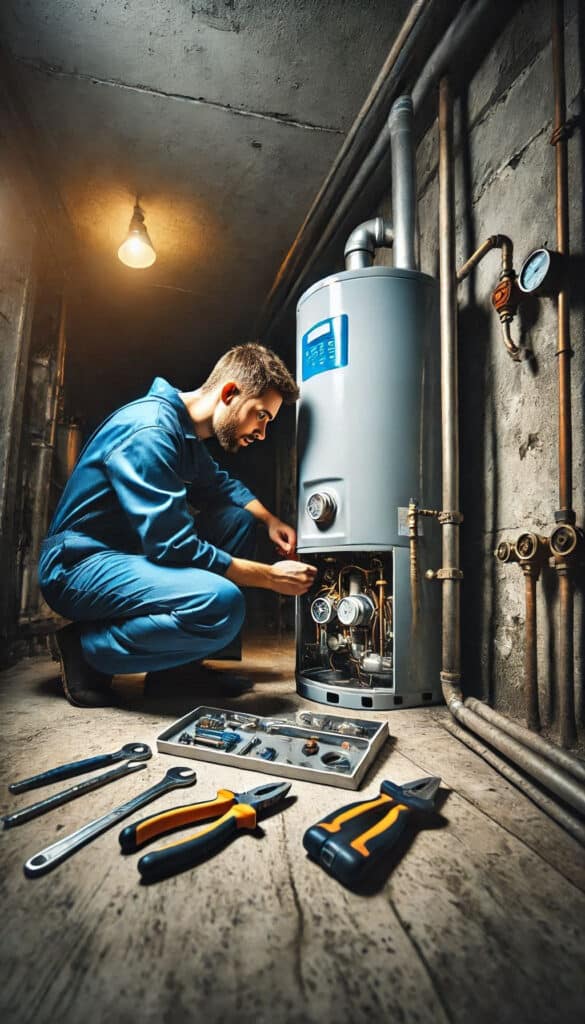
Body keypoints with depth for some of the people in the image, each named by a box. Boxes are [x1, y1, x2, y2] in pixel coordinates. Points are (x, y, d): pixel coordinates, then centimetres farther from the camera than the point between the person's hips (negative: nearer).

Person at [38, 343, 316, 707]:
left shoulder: (187, 431, 9)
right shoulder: (151, 429, -22)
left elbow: (221, 483, 24)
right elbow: (173, 546, -26)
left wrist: (270, 519, 4)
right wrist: (271, 577, -19)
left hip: (129, 552, 10)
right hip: (80, 564, -10)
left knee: (238, 518, 4)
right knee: (222, 603, -31)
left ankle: (182, 664, 5)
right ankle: (85, 649, -6)